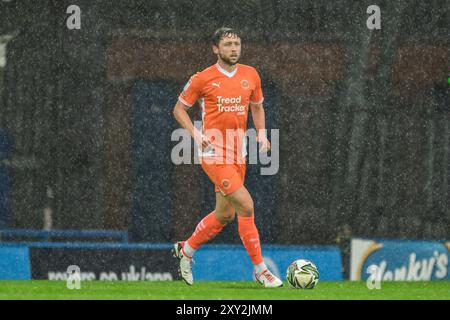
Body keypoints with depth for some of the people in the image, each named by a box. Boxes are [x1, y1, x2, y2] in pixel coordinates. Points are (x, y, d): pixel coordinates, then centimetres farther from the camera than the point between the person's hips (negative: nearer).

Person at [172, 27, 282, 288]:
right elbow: (179, 109, 4)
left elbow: (257, 107, 22)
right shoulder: (203, 79, -6)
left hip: (238, 154, 6)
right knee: (246, 206, -16)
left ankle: (186, 249, 36)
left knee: (225, 215, 14)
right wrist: (196, 134, -11)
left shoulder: (251, 75, 7)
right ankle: (260, 269, -8)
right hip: (214, 153, -6)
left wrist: (262, 133, 5)